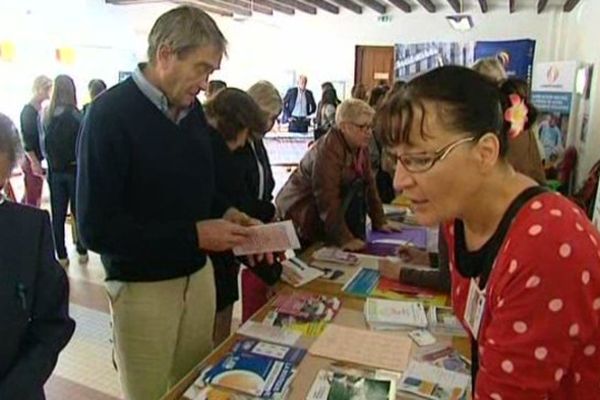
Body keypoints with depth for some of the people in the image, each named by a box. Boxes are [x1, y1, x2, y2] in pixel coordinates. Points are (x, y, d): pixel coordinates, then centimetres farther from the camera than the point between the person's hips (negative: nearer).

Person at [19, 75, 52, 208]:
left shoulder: (40, 109, 10)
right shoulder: (28, 110, -13)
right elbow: (26, 139, -18)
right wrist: (34, 162, -20)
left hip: (37, 160, 8)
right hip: (31, 161, -8)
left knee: (28, 198, 16)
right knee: (32, 200, -3)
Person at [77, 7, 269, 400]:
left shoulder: (193, 109, 4)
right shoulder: (112, 113, -18)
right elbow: (96, 227, -21)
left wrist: (225, 213, -4)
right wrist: (194, 234, -24)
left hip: (199, 273, 6)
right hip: (143, 288, -6)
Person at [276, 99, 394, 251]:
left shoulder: (360, 147, -1)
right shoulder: (327, 150, -24)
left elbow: (369, 185, 2)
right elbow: (327, 200, -28)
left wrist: (380, 222, 0)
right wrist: (345, 239, -28)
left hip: (323, 207, 8)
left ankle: (356, 245, 6)